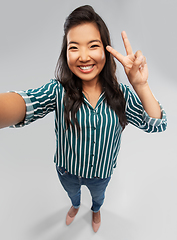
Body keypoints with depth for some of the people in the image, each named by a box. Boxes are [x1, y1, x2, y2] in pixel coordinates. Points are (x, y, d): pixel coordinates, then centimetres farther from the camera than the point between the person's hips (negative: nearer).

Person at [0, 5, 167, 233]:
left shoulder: (121, 94, -19)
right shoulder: (58, 91, -24)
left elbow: (157, 125, -21)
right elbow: (25, 104, -44)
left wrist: (141, 86, -38)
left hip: (102, 173, 1)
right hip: (67, 171, 0)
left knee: (98, 195, 34)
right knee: (72, 193, 34)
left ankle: (96, 210, 74)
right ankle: (75, 206, 74)